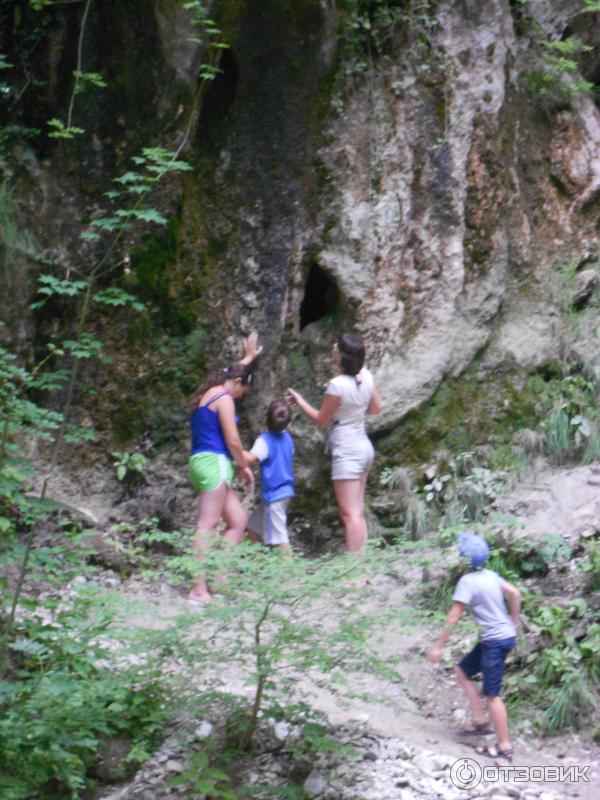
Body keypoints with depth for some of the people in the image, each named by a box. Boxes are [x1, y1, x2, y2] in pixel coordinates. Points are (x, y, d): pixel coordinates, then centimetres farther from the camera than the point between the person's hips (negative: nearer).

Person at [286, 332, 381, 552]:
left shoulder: (337, 385, -20)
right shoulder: (366, 376, 0)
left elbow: (321, 420, -8)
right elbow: (375, 408, 14)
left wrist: (299, 401, 5)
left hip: (347, 451, -8)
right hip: (364, 447, 8)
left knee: (350, 514, -7)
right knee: (358, 512, 13)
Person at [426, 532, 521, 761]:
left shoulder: (468, 581, -18)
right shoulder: (490, 575, 6)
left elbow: (453, 616, -18)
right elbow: (515, 594, 15)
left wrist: (438, 646, -13)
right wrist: (514, 624, 27)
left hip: (495, 641, -9)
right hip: (504, 635, 9)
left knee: (491, 695, -1)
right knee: (462, 671, 18)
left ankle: (504, 747, 5)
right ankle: (480, 722, 20)